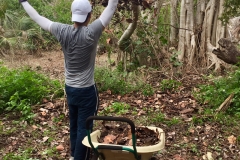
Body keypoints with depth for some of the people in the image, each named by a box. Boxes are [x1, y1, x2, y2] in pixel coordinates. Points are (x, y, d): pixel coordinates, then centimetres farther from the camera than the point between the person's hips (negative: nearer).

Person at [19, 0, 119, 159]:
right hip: (86, 90, -6)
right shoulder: (90, 32, -20)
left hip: (69, 88, 6)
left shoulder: (62, 31, -8)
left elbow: (38, 18, 6)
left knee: (74, 124, 22)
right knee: (84, 128, 5)